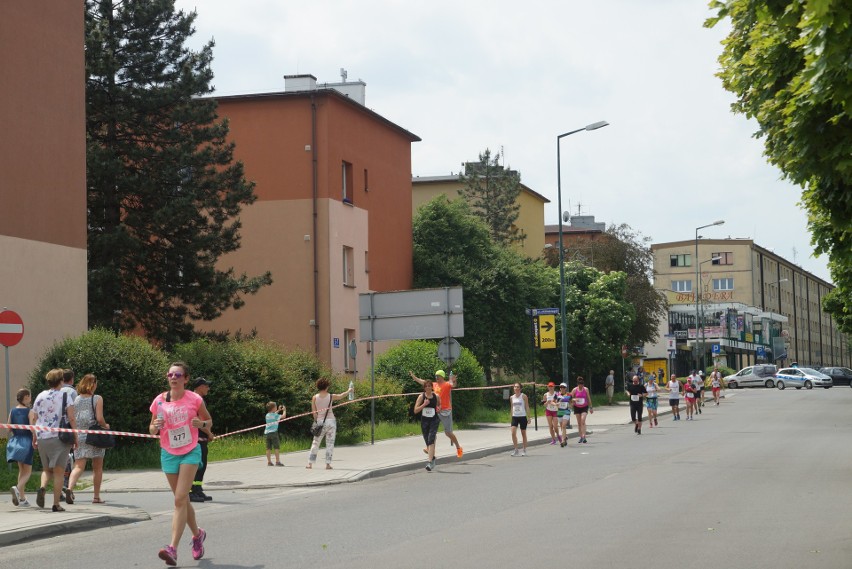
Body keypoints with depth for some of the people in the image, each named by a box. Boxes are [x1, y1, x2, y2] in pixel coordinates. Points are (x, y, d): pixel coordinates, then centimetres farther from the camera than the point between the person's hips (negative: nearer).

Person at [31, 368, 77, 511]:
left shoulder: (40, 396, 10)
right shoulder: (64, 396, -2)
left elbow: (33, 419, 10)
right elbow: (72, 418, -10)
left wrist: (34, 438, 18)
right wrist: (75, 436, -2)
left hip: (42, 438, 4)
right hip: (59, 436, -4)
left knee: (47, 469, 19)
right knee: (58, 471, 2)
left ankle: (42, 487, -11)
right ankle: (56, 504, -1)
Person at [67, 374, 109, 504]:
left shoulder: (76, 399, 5)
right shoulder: (97, 399, -6)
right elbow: (99, 419, -13)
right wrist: (106, 426, 7)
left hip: (79, 436, 3)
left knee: (79, 466, -1)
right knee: (97, 468, 11)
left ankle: (69, 488, -26)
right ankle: (96, 497, 15)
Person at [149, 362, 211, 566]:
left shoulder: (194, 399, -7)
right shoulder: (159, 401, -1)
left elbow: (209, 421, 7)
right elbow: (152, 430, 8)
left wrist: (201, 424, -16)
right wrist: (156, 426, -16)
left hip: (190, 452, -3)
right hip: (169, 454, 4)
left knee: (180, 500, -15)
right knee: (182, 500, 13)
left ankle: (173, 548, -21)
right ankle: (198, 534, 38)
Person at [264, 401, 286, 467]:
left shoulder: (267, 415, 13)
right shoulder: (275, 415, -7)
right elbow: (283, 416, -1)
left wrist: (278, 410, 36)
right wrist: (284, 410, 16)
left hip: (267, 433, 7)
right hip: (273, 432, -7)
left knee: (268, 448, 5)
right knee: (277, 448, -4)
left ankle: (269, 462, 5)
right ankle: (277, 461, -9)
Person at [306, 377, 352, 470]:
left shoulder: (315, 398, -3)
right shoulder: (331, 396, -3)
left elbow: (314, 412, -1)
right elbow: (341, 396, 15)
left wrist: (316, 421, 11)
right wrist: (349, 390, 32)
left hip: (320, 422, 1)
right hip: (330, 421, -1)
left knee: (315, 443, 7)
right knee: (330, 443, 5)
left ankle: (310, 463, 4)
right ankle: (328, 463, 0)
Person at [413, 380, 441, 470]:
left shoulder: (436, 396, 1)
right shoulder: (421, 396, -2)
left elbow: (439, 405, 21)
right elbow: (415, 410, -7)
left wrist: (439, 409, -2)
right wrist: (424, 404, -19)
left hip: (434, 420, -2)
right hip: (424, 421, 2)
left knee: (431, 440, -18)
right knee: (428, 442, 11)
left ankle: (430, 462, -24)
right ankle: (432, 458, 35)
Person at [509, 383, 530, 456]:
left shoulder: (523, 396, -4)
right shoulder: (512, 397, 7)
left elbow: (527, 407, -3)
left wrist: (528, 417, -8)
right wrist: (511, 416, 12)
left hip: (522, 416, -3)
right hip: (514, 417, 3)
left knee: (523, 433, 5)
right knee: (513, 433, -12)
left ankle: (524, 450, 15)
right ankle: (516, 450, -5)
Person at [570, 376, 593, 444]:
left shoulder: (586, 389, -5)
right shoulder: (574, 390, -5)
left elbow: (589, 399, 4)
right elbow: (571, 398, -1)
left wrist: (591, 407, 7)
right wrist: (574, 400, -23)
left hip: (584, 407, -2)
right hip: (577, 407, 2)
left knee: (583, 421, -16)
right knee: (579, 422, 5)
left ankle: (583, 436, -21)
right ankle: (581, 437, 13)